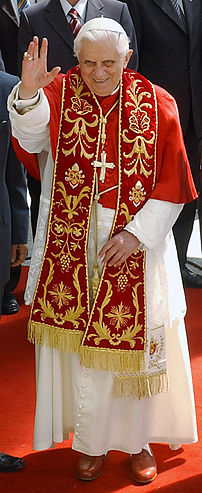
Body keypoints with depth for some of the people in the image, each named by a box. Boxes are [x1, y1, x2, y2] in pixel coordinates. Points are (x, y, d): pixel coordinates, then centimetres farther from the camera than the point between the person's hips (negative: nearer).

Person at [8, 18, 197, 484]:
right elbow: (30, 138, -23)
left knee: (136, 341, 7)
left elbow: (172, 184, -4)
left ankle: (138, 439, 25)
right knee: (83, 345, 6)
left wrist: (136, 233, -14)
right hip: (75, 243, 1)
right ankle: (92, 442, 21)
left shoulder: (156, 104, -3)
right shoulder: (59, 92, -2)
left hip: (137, 242, 0)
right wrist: (27, 94, -42)